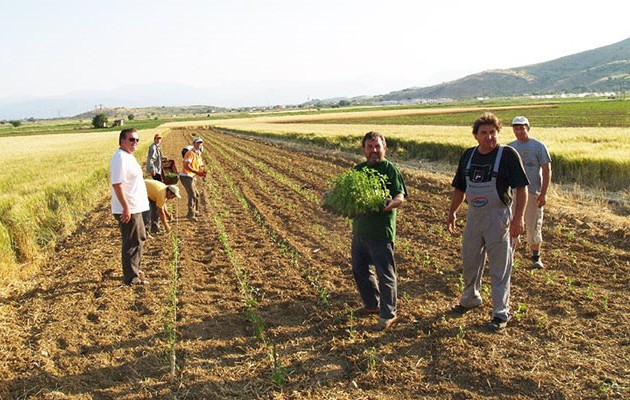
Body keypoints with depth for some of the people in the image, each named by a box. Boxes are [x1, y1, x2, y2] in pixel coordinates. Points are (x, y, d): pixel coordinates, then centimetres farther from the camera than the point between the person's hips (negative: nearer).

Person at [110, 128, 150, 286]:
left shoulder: (128, 156, 14)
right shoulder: (120, 158, -18)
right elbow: (117, 184, -25)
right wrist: (126, 207, -27)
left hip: (135, 208, 11)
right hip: (128, 210, -11)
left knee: (138, 239, 22)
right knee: (132, 243, -3)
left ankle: (134, 268, 36)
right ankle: (130, 277, 6)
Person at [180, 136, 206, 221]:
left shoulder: (198, 155, 15)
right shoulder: (190, 153, -14)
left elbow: (200, 167, 12)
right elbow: (186, 166, -26)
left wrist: (202, 172, -11)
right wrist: (196, 172, -34)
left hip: (191, 177, 10)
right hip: (186, 176, -10)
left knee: (196, 194, 19)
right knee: (192, 195, -17)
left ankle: (195, 211, 35)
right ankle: (191, 214, -16)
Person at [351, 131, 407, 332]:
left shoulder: (390, 169, -6)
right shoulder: (358, 169, 12)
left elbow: (400, 196, -12)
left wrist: (391, 203, -33)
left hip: (381, 231, -7)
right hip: (360, 229, 7)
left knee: (385, 274, 0)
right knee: (359, 269, 18)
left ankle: (388, 314, 14)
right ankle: (372, 304, 37)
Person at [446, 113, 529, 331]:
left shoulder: (508, 154, -10)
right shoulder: (468, 155, 7)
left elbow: (521, 187, -12)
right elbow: (459, 188, 14)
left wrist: (518, 217, -19)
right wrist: (452, 212, 9)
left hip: (498, 217, -5)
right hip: (473, 215, 6)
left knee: (500, 267, 2)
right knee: (469, 261, 17)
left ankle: (501, 313, 14)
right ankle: (470, 298, 39)